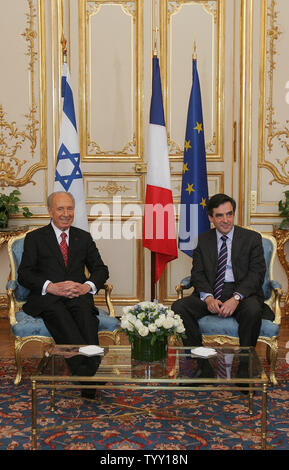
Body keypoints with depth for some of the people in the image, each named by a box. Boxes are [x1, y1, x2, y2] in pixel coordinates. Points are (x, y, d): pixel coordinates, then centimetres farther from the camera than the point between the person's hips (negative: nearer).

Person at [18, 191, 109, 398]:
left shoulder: (84, 237, 21)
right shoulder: (35, 237, 12)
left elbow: (101, 269, 14)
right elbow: (24, 274, 1)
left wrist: (88, 286, -9)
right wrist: (51, 287, -17)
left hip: (78, 295, 2)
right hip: (46, 298, -2)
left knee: (85, 311, -35)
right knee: (57, 313, -37)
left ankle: (88, 372, -47)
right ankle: (88, 370, -51)